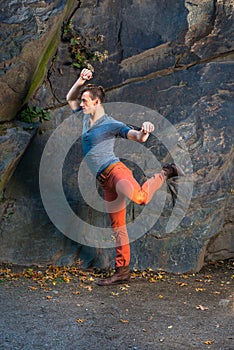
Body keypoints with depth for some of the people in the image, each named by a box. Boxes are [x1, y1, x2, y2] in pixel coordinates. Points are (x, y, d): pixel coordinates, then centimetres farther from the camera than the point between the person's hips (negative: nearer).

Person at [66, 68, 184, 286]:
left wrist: (143, 132, -39)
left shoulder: (111, 124, -4)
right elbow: (70, 99, 32)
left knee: (139, 196, -36)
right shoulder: (86, 119, 19)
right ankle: (122, 271, 12)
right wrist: (80, 81, 15)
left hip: (114, 170, -7)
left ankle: (165, 173, -9)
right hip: (105, 182, 7)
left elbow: (138, 138, -15)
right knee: (117, 227, 7)